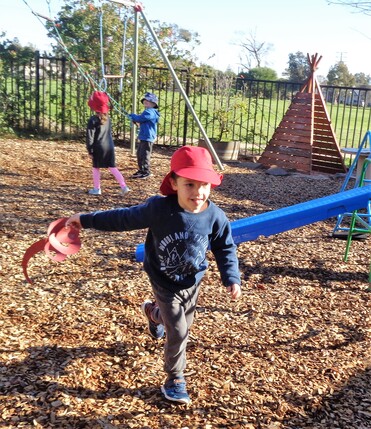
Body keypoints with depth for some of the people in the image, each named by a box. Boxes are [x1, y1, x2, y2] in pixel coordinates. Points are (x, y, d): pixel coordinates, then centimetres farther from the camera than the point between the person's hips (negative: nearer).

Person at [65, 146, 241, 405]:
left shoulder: (215, 217, -19)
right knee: (178, 332, -4)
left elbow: (226, 249, -4)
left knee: (185, 324, 23)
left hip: (193, 282, 4)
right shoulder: (158, 209, -26)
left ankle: (153, 312, 57)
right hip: (165, 283, -4)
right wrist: (87, 220, -8)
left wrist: (232, 278, -13)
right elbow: (125, 218, -13)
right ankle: (175, 380, 22)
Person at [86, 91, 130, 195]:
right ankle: (123, 186, -1)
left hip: (98, 148, -5)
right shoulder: (108, 118, 8)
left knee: (96, 168, 10)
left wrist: (90, 150, -5)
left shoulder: (93, 120, -11)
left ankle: (96, 189, 15)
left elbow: (90, 136, -11)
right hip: (109, 146, 5)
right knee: (113, 167, 8)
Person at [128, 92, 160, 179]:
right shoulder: (148, 112, 18)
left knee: (144, 155, -8)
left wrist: (132, 116, -4)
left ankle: (146, 172, 0)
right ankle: (141, 170, 25)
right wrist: (136, 122, 7)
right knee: (139, 154, 16)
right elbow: (141, 122, 27)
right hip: (143, 137, 11)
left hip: (147, 138, -11)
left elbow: (140, 118, -23)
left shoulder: (150, 112, -16)